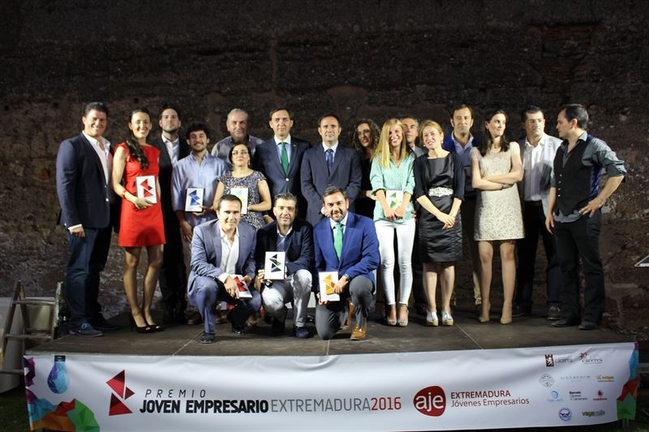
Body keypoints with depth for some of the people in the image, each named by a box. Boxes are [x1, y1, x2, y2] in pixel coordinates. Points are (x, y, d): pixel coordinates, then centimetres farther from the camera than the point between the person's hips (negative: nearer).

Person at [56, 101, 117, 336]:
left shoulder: (107, 148, 15)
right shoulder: (71, 146, -5)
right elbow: (64, 186, -11)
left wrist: (113, 216, 6)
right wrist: (73, 221, -17)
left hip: (103, 219, 7)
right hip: (83, 220, -7)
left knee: (94, 269, 13)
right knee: (79, 270, -1)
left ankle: (93, 316, 22)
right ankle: (77, 322, 6)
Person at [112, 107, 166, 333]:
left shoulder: (154, 151, 16)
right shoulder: (123, 150, 0)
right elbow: (116, 183, -4)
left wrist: (159, 207, 12)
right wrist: (133, 198, -21)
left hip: (154, 210, 5)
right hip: (132, 209, -5)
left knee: (156, 260, 3)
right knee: (132, 262, 1)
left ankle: (147, 311, 15)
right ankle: (135, 314, 9)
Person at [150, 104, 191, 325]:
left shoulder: (188, 148, 11)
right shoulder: (152, 147, 5)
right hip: (162, 209, -1)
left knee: (180, 258, 4)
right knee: (166, 258, 2)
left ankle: (180, 305, 10)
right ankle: (168, 306, 8)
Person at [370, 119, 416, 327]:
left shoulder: (410, 158, 13)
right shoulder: (378, 159, 12)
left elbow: (411, 185, 3)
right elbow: (377, 184, 0)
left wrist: (402, 207, -12)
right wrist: (386, 208, -13)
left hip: (405, 214, 0)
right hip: (383, 214, 0)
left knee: (405, 262, -1)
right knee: (387, 261, -4)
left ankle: (403, 306, 3)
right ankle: (391, 306, 0)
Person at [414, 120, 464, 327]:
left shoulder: (454, 159, 8)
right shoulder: (420, 162, 7)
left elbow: (459, 190, 2)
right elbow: (419, 193, -1)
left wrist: (451, 215, -11)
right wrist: (439, 214, -11)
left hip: (451, 216, 0)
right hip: (428, 216, 0)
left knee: (448, 263, 1)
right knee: (430, 263, -2)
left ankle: (446, 308, 7)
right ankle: (431, 309, 3)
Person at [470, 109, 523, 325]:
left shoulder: (512, 147, 13)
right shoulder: (477, 151, 12)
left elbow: (518, 175, -1)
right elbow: (476, 182, -1)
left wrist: (489, 177, -1)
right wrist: (504, 183, -3)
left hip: (508, 205, 0)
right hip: (486, 207, 0)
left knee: (507, 254, -5)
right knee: (485, 256, -4)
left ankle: (507, 305, -3)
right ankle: (485, 303, 6)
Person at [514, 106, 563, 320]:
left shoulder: (557, 145, 1)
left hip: (549, 206, -3)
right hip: (525, 208, 3)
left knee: (554, 256, -1)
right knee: (525, 257, 8)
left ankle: (554, 304, 7)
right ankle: (523, 303, 17)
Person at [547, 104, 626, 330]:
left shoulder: (594, 146, -5)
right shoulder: (561, 150, 16)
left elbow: (618, 171, -11)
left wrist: (599, 200, -12)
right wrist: (550, 211, 14)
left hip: (584, 216, -7)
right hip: (561, 218, 8)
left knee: (591, 267, 0)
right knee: (567, 267, 11)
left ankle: (592, 316, 7)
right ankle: (570, 314, 19)